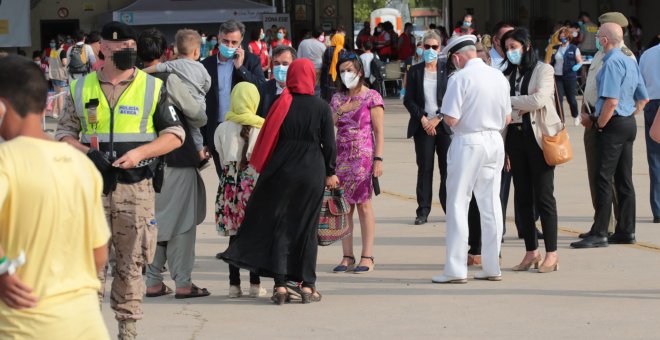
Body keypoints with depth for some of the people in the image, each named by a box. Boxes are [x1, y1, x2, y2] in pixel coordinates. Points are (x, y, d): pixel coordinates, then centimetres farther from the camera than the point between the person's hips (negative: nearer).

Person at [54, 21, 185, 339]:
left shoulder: (153, 87, 4)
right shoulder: (82, 88, 8)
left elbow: (175, 134, 3)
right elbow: (64, 132, 11)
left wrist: (139, 152, -12)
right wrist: (87, 153, -10)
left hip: (136, 186, -1)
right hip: (92, 186, 1)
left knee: (131, 262, 3)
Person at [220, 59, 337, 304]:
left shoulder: (281, 105, -4)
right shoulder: (321, 108, -5)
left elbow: (268, 139, 0)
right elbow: (329, 144, -2)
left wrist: (263, 170, 12)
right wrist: (330, 172, 9)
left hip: (282, 172, 0)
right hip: (312, 174, 0)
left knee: (279, 226, 5)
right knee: (306, 227, 8)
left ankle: (280, 285, 0)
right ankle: (307, 285, 9)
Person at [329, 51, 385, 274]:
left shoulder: (372, 97, -1)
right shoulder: (338, 98, 14)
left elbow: (378, 131, -5)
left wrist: (378, 159, -12)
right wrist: (340, 111, 1)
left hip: (363, 156, -5)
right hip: (341, 156, 5)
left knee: (363, 205, -5)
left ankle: (367, 257, -3)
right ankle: (347, 257, 6)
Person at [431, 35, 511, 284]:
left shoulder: (460, 79, -13)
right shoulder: (498, 76, 6)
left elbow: (450, 119, -16)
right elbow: (507, 118, 11)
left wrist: (442, 116, 5)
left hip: (467, 143, -6)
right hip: (495, 141, 6)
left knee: (458, 205, -1)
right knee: (490, 205, 11)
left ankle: (456, 270, -3)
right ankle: (491, 267, 14)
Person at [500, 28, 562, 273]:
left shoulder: (543, 70, -2)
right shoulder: (508, 74, 15)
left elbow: (540, 99, -17)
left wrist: (510, 101, -8)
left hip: (538, 136, -6)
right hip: (515, 136, 6)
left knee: (543, 196, -5)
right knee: (523, 197, 6)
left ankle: (551, 253, 0)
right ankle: (531, 251, 13)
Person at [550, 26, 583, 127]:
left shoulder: (574, 49, -1)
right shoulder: (555, 49, 8)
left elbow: (580, 61, 1)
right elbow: (550, 61, 18)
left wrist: (577, 66, -18)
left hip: (570, 76, -2)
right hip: (557, 76, 2)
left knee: (571, 98, 8)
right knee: (559, 99, -1)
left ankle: (575, 117, 31)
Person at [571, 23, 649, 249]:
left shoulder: (611, 63, -17)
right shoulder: (630, 61, 12)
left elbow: (611, 101, -24)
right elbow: (643, 98, 18)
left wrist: (600, 125, -13)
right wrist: (630, 115, 17)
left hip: (614, 125, -9)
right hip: (629, 123, 9)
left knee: (604, 179, -8)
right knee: (624, 180, 12)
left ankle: (599, 234, -9)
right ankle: (626, 231, 16)